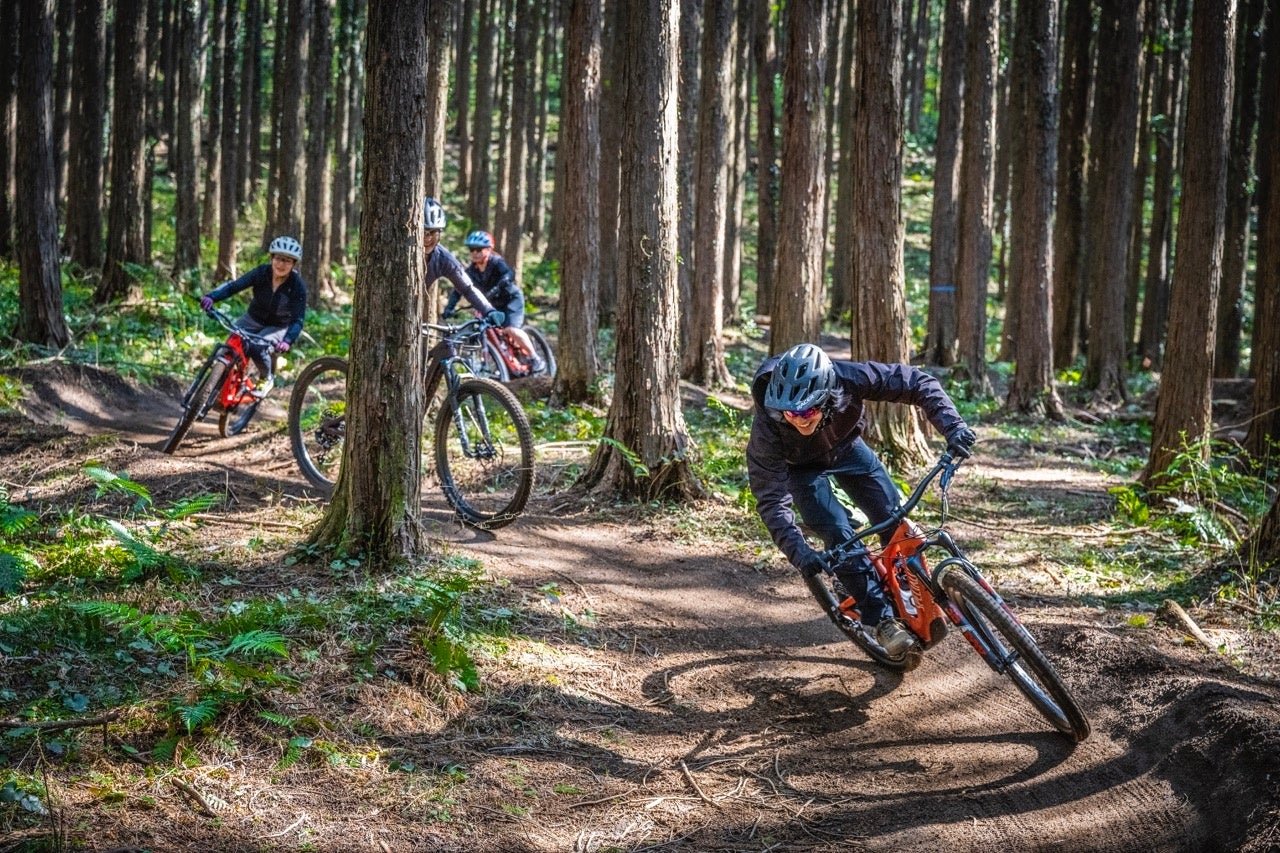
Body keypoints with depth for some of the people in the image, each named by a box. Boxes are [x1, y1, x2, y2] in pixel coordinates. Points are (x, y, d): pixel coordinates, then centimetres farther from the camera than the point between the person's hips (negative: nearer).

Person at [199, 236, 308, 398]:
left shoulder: (298, 286, -22)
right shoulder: (262, 272, -16)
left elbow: (297, 320, -23)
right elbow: (234, 285, -23)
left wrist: (288, 340, -42)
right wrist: (212, 297, -41)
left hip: (277, 328, -3)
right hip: (253, 319, 3)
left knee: (257, 349, -28)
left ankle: (267, 378, 2)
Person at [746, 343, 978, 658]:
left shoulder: (849, 379, -39)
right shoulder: (767, 429, -40)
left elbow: (919, 383, -29)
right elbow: (771, 501, -34)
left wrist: (952, 425, -42)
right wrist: (798, 552, -47)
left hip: (847, 447, 2)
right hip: (800, 466, -2)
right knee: (839, 534, -20)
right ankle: (882, 620, -8)